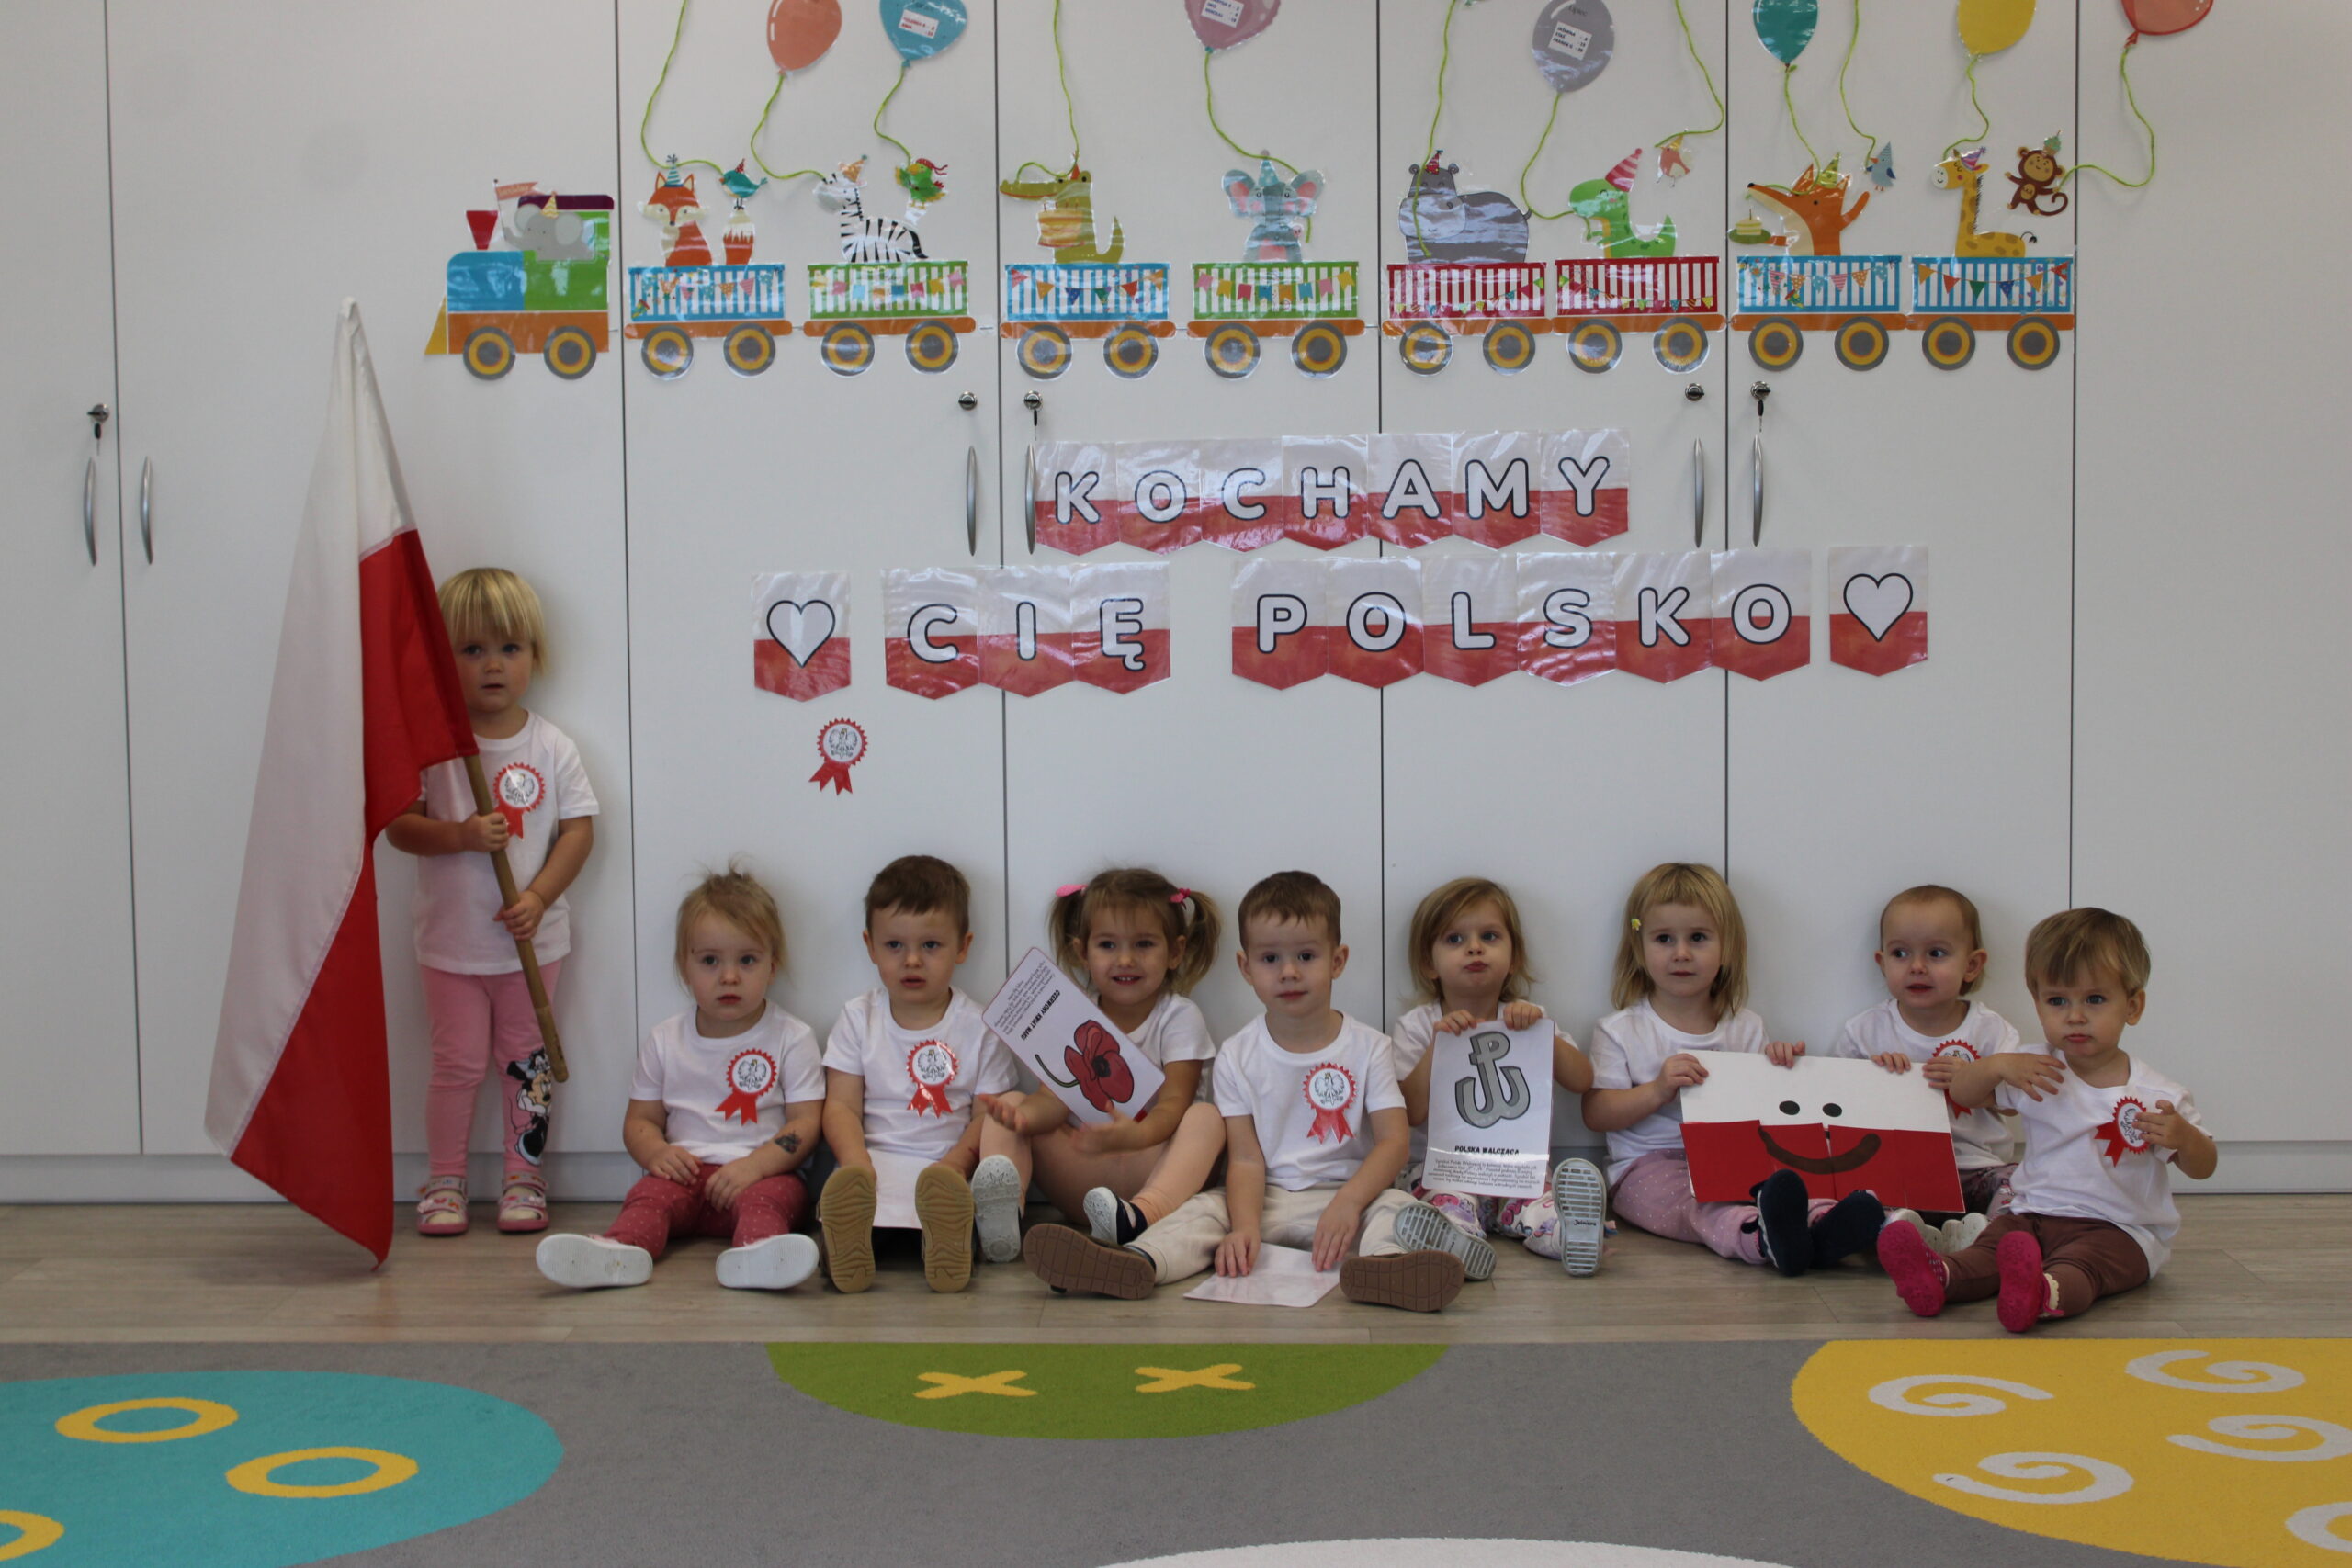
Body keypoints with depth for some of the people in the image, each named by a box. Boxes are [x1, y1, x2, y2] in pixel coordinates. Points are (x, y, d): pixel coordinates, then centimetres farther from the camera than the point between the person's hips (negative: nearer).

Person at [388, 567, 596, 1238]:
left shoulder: (552, 748, -3)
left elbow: (579, 829, -3)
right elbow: (398, 825, -6)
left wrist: (540, 896, -15)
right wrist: (461, 836, -22)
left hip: (533, 940, 1)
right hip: (451, 942, -1)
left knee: (526, 1059, 9)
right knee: (458, 1061, 5)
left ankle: (524, 1176, 22)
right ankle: (445, 1180, 19)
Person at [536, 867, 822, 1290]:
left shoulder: (791, 1038, 5)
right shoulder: (665, 1040, 14)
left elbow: (806, 1123, -2)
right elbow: (641, 1119, 16)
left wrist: (754, 1165, -19)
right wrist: (656, 1152, -9)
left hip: (763, 1173, -2)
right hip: (688, 1171, 2)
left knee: (766, 1198, -34)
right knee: (651, 1193, -28)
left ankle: (755, 1252, -64)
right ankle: (620, 1250, -57)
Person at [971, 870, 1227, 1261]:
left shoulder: (1179, 1017, 0)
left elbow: (1173, 1106, -14)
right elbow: (1054, 1099, -5)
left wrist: (1132, 1135, -37)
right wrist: (1025, 1115, -31)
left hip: (1150, 1168, -3)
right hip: (1084, 1176, 3)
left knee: (1207, 1118, -28)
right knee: (1011, 1102, -11)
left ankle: (1143, 1215, -56)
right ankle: (1003, 1213, -41)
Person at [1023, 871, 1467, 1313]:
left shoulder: (1368, 1047, 3)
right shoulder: (1238, 1056, 5)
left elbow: (1393, 1141, -5)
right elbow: (1246, 1158, -2)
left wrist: (1348, 1202, -23)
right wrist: (1245, 1226, -22)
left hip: (1353, 1195, -1)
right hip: (1271, 1200, 1)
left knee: (1397, 1207, -30)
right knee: (1203, 1209, -22)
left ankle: (1384, 1265, -62)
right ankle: (1139, 1262, -50)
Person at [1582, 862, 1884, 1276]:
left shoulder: (1746, 1027, 16)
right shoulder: (1620, 1031, 7)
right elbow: (1595, 1113, -2)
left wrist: (1780, 1063, -2)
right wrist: (1657, 1091, -17)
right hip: (1650, 1165, -4)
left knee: (1787, 1180, -29)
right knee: (1690, 1200, -38)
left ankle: (1821, 1225, -58)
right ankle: (1760, 1236, -66)